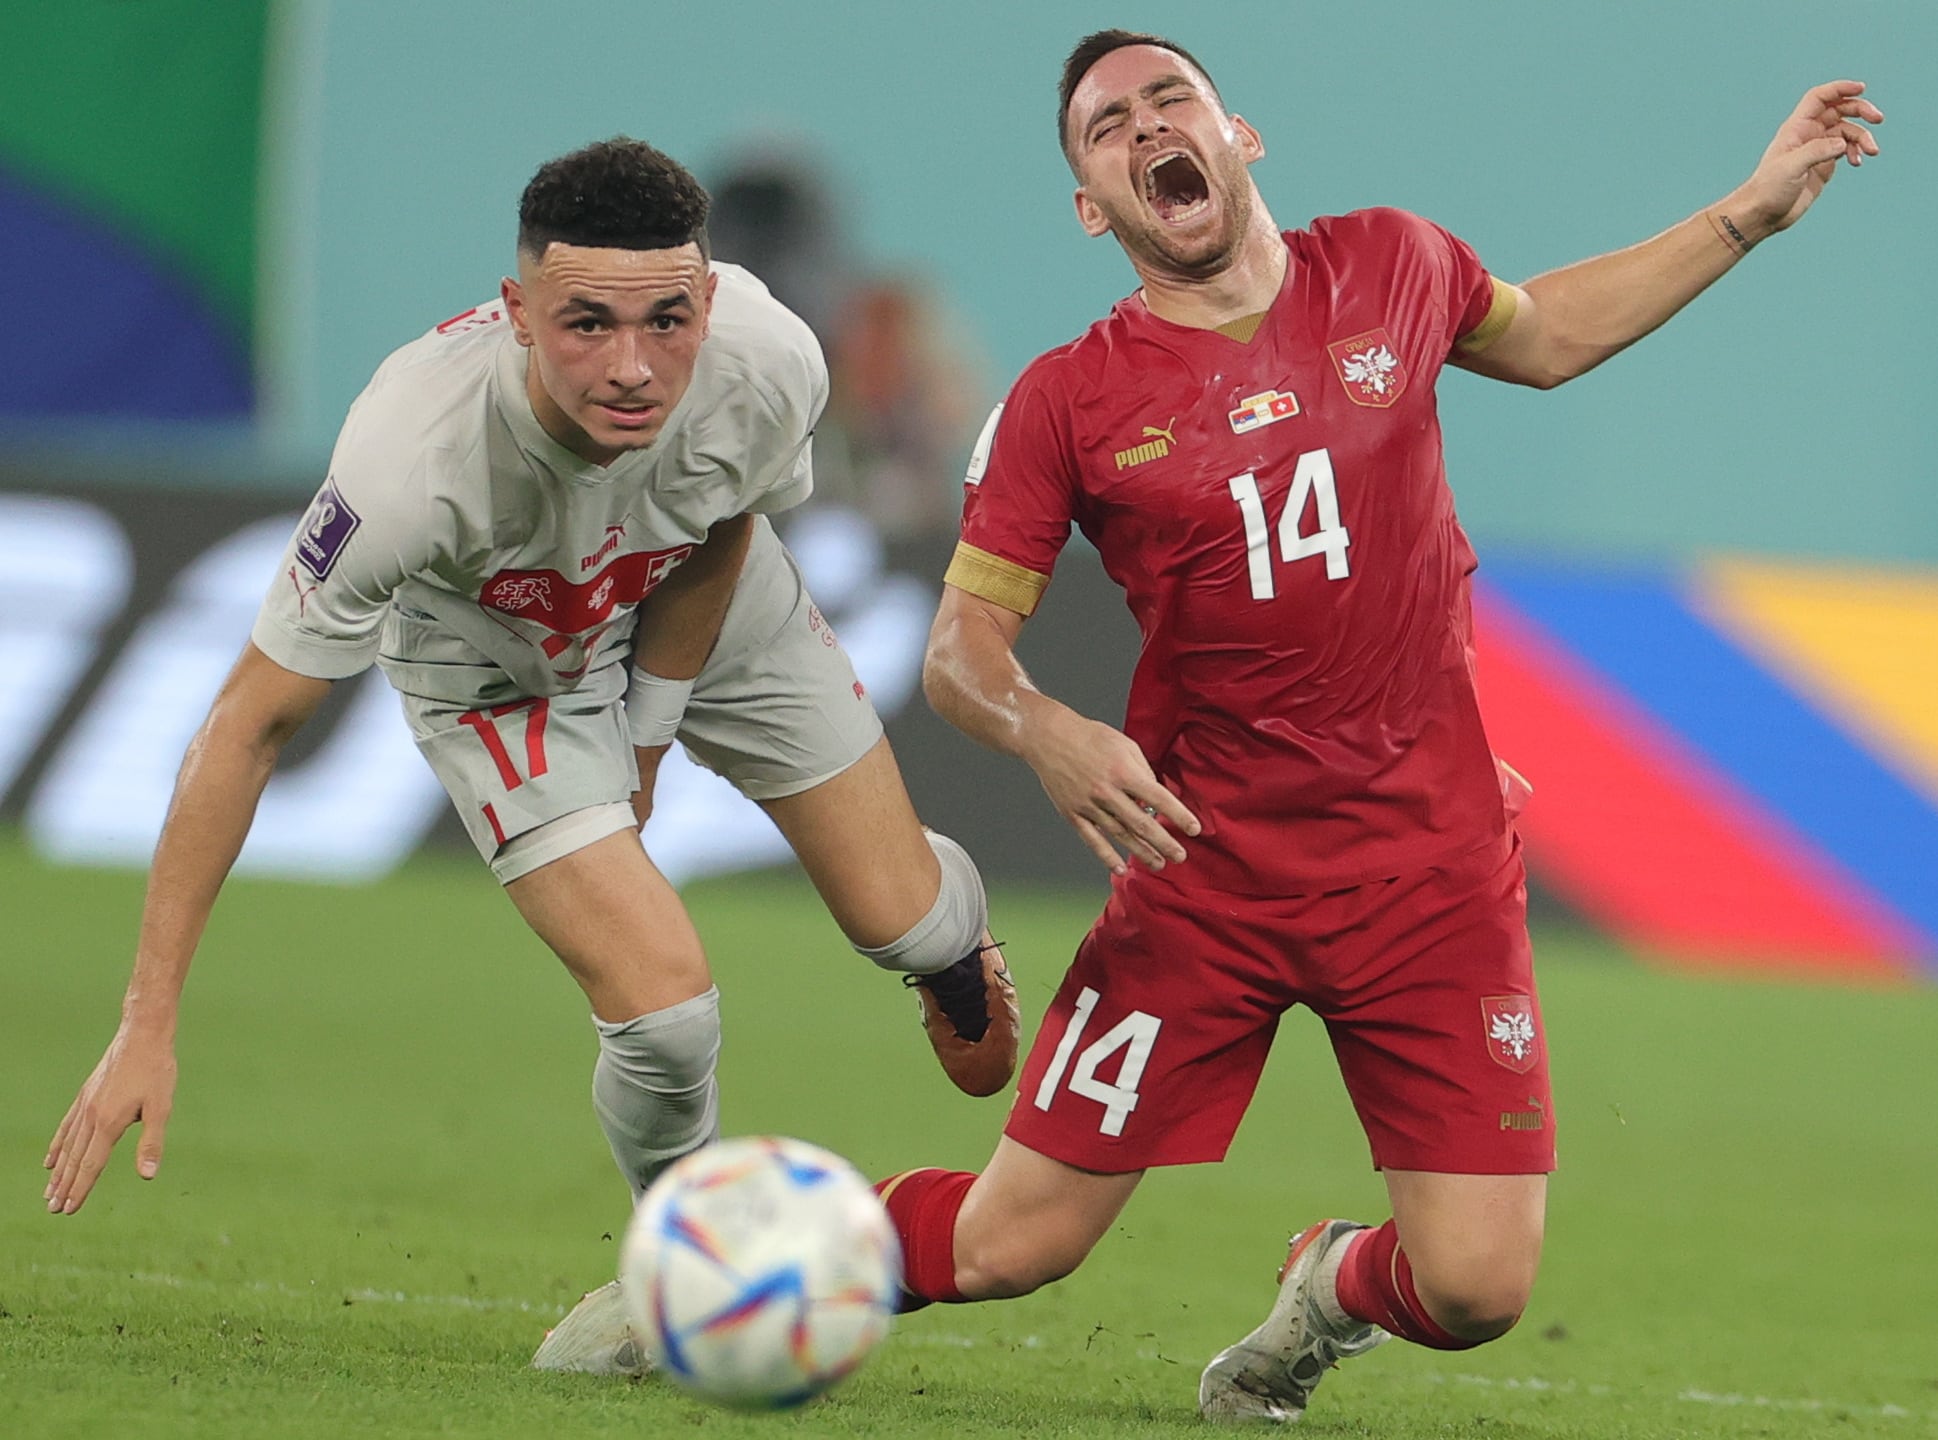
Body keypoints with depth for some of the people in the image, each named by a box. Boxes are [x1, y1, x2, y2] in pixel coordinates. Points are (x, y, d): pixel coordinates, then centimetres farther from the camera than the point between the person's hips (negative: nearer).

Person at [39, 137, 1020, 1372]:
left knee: (905, 923, 5)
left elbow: (715, 540, -10)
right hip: (498, 660, -3)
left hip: (705, 610, 3)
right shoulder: (412, 458, -44)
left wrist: (643, 743, -4)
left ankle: (950, 918, 46)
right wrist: (149, 1027, -35)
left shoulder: (769, 366, -36)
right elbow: (250, 726, -35)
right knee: (666, 1013, -19)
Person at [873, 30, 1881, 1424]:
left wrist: (1754, 212, 23)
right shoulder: (1068, 401, -3)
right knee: (1006, 1248, -3)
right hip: (1204, 876, -2)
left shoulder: (1387, 266, 5)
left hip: (1431, 868, 2)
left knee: (1477, 1291, -8)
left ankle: (1339, 1284, 28)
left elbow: (1551, 332, 26)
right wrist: (1049, 735, -24)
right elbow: (961, 642, -2)